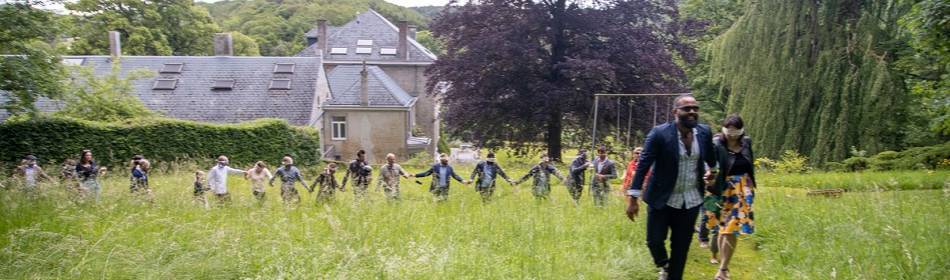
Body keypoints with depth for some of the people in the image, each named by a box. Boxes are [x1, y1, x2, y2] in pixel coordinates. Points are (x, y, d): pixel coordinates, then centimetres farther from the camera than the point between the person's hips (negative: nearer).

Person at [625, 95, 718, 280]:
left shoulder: (704, 133, -1)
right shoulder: (660, 133, -15)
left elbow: (710, 159, 20)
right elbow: (643, 165, -15)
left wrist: (710, 170, 0)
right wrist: (633, 199, -17)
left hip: (691, 201, 3)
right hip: (661, 200, -3)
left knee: (681, 247, 9)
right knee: (654, 241, 1)